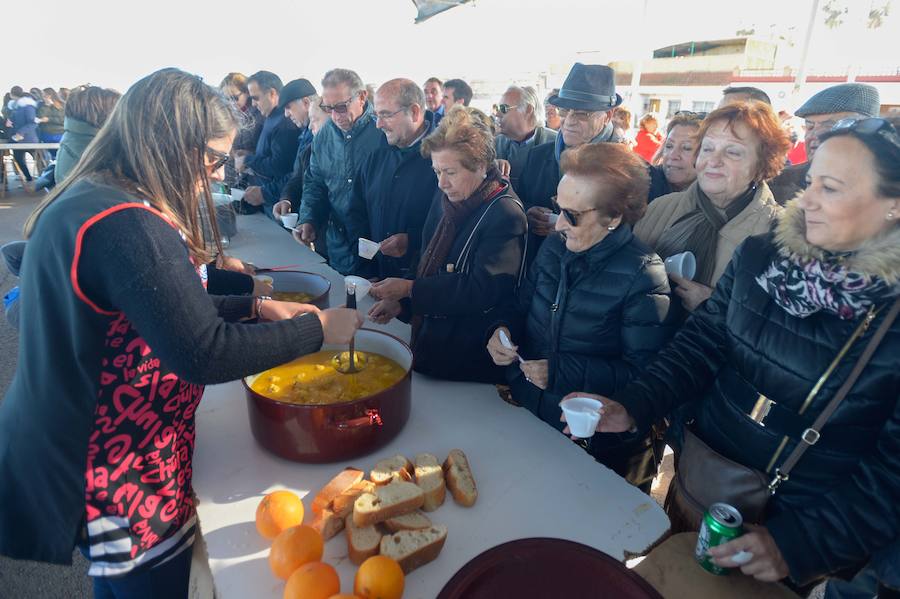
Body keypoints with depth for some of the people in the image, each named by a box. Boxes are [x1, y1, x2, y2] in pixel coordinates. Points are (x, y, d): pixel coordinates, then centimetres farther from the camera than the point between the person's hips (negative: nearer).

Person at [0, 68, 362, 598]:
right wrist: (318, 329, -20)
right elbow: (204, 354, -31)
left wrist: (256, 306, 6)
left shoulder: (85, 200, 5)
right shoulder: (127, 226, -28)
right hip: (122, 479, -9)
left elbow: (159, 311, 11)